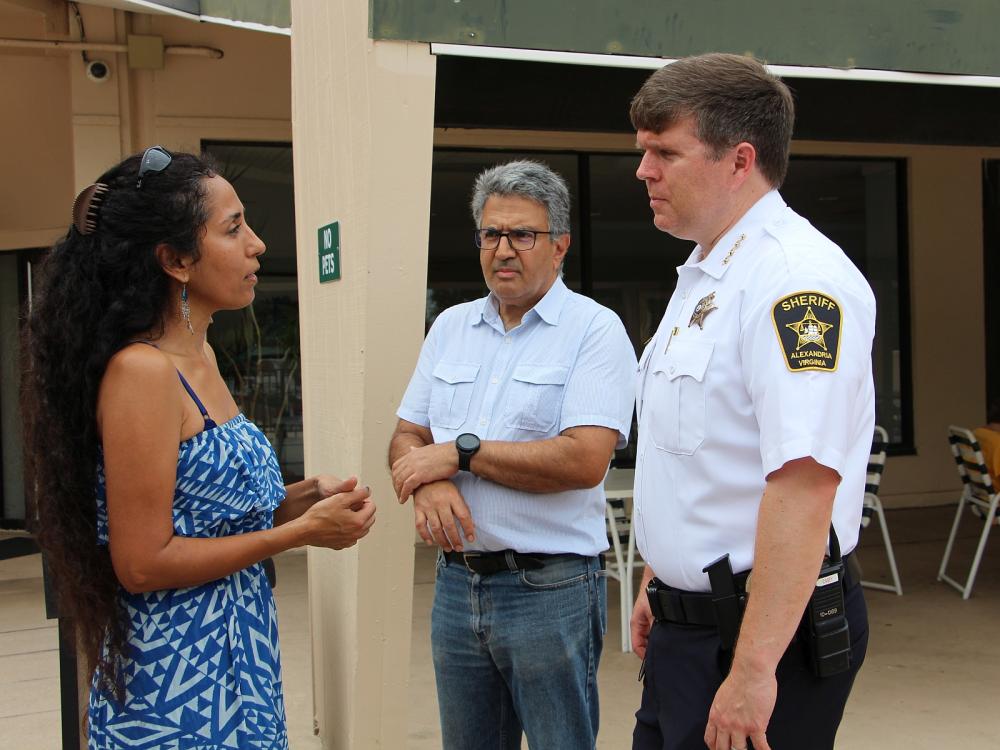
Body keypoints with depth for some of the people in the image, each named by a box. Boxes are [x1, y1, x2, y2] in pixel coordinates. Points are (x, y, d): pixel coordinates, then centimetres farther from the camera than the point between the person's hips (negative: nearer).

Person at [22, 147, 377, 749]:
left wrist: (306, 495, -1)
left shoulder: (199, 356, 7)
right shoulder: (140, 372, -19)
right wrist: (302, 531, -16)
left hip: (237, 657, 8)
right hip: (175, 678, -8)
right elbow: (143, 564, -21)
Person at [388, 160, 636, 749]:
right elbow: (406, 440, 12)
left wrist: (460, 452, -14)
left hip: (550, 587, -5)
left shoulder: (595, 330, -8)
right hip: (457, 582, 6)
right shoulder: (451, 326, 11)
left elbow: (584, 461, -20)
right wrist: (427, 485, -12)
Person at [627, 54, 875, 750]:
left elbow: (806, 479, -29)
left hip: (766, 632, -9)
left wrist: (753, 668, -30)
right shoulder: (703, 276, 13)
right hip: (685, 625, 9)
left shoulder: (797, 277, -20)